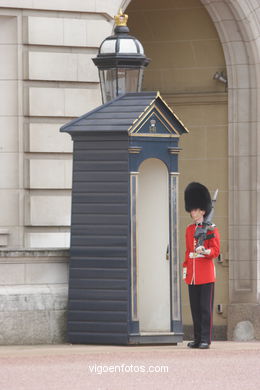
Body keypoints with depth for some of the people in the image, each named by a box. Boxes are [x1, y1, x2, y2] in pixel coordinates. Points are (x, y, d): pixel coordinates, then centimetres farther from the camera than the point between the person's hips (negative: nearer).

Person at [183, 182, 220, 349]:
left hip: (206, 274, -5)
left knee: (206, 307, -6)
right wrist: (185, 268, 12)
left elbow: (216, 251, -8)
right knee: (195, 308, 6)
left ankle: (206, 339, -5)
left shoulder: (211, 229, -2)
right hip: (192, 275, 5)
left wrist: (204, 251, -27)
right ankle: (198, 338, 11)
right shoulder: (189, 230, 14)